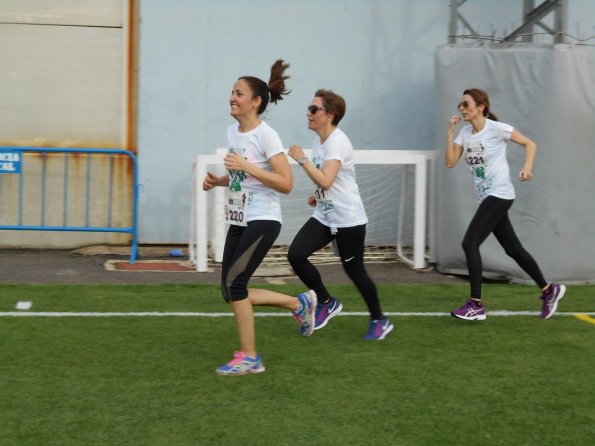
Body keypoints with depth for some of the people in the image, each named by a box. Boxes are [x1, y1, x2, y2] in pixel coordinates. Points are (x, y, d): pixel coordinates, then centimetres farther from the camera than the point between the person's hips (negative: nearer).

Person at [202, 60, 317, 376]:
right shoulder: (232, 132, 9)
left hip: (262, 221, -8)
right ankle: (300, 304, 22)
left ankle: (249, 358, -3)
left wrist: (248, 167, -26)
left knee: (233, 282, -16)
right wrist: (217, 181, 4)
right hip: (237, 221, 9)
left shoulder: (266, 136, -14)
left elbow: (286, 184, -20)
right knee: (231, 291, 4)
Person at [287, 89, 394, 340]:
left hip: (348, 220, -8)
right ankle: (327, 303, 10)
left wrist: (301, 159, -22)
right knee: (296, 255, -8)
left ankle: (379, 321, 21)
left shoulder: (337, 142, -19)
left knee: (354, 270, 1)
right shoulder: (319, 141, 9)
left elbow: (326, 180, -30)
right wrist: (319, 196, 8)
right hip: (324, 217, 8)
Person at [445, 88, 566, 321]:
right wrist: (450, 133, -6)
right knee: (513, 249, 12)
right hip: (486, 197, 8)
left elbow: (530, 144, -4)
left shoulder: (496, 129, -11)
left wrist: (527, 168, -19)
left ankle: (476, 305, -13)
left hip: (499, 195, -8)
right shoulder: (465, 133, 8)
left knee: (470, 243, -16)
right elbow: (450, 163, 1)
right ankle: (549, 290, 26)